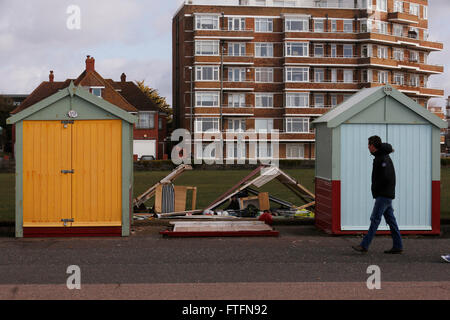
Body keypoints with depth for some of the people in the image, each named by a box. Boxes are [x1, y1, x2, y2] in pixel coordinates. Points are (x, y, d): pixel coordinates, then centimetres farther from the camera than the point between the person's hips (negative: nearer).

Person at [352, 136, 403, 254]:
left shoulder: (382, 159, -16)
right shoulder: (381, 156, 13)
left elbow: (386, 177, -24)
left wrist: (376, 189, -11)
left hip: (384, 195, -10)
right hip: (387, 195, 10)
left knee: (375, 219, -9)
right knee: (390, 220, 10)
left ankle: (365, 245, -9)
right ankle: (398, 246, 12)